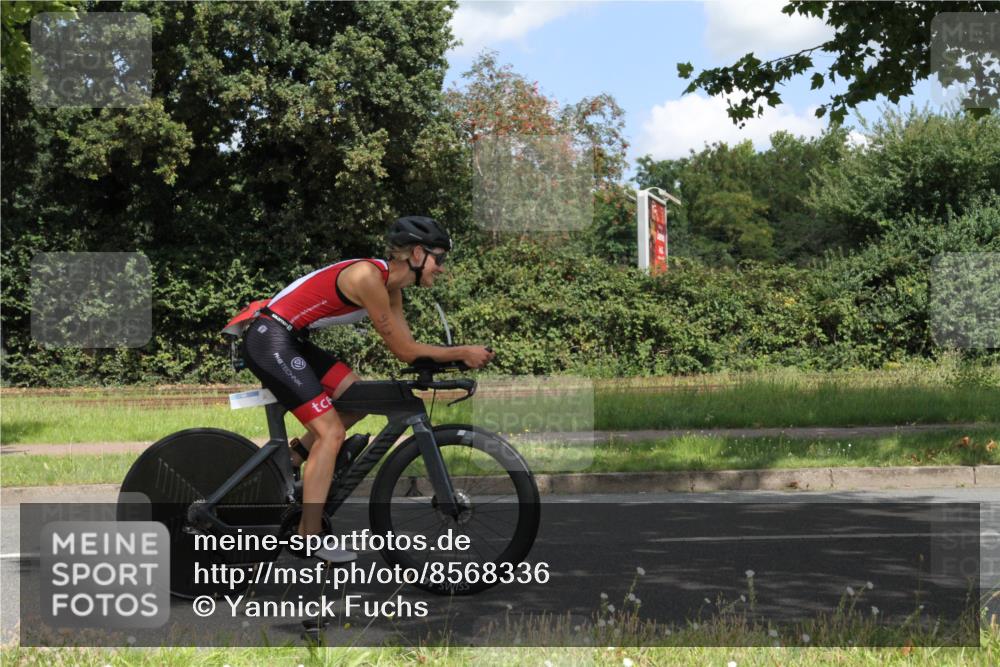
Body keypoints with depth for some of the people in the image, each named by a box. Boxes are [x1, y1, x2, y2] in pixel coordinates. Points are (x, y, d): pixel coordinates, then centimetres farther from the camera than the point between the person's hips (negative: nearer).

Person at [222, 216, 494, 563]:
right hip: (269, 339, -10)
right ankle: (309, 537, -9)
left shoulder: (390, 285, 9)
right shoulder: (368, 277, -20)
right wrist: (462, 353, -10)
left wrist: (458, 356, -2)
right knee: (331, 430, -11)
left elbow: (407, 350, 9)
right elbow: (405, 350, -17)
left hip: (289, 339, 10)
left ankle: (285, 461, 15)